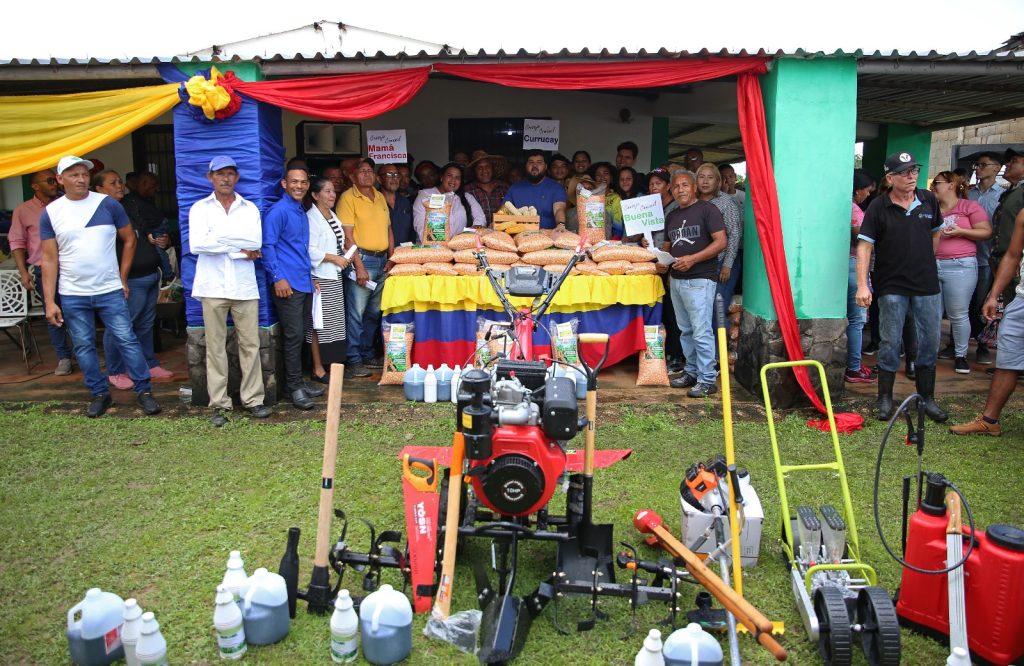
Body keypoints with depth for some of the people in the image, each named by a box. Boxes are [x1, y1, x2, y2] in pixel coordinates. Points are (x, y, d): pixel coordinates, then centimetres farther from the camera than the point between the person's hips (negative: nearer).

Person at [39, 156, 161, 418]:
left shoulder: (108, 204, -2)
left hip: (110, 291, -1)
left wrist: (122, 278, 4)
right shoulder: (51, 213, 1)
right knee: (84, 346, 8)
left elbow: (129, 239, 8)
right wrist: (49, 301, -4)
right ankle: (99, 394, 21)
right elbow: (49, 259, 1)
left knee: (127, 340, -1)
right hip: (72, 296, 2)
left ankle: (144, 390, 8)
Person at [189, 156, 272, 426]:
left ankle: (253, 399, 12)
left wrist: (219, 239, -10)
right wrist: (239, 248, -8)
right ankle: (219, 404, 9)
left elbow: (256, 242, -7)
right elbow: (196, 245, -10)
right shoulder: (200, 208, 6)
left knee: (250, 344, 2)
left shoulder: (250, 208, 9)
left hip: (245, 286, 1)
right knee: (215, 347, 2)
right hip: (213, 287, -1)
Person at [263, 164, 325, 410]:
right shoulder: (278, 211, -8)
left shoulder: (302, 212, 18)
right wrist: (278, 278, -19)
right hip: (287, 285, -8)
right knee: (294, 335, -7)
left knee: (300, 336, 12)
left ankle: (296, 381, 20)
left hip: (304, 283, 8)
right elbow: (268, 246, -13)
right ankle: (294, 386, 1)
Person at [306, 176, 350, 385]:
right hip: (320, 278, -9)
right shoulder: (311, 218, -14)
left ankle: (329, 364, 21)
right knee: (320, 323, -4)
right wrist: (334, 258, -17)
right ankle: (318, 369, 3)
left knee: (333, 322, 12)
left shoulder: (333, 216, 15)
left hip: (335, 277, 9)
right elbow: (310, 251, -22)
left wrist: (344, 257, 8)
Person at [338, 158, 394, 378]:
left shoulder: (380, 197, 15)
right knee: (356, 313, -5)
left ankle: (367, 354, 24)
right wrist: (359, 267, -17)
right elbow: (347, 236, -12)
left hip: (383, 261, 7)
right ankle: (353, 361, 2)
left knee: (374, 312, 13)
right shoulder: (348, 197, -6)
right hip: (361, 259, -7)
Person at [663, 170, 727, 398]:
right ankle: (691, 372, 25)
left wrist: (692, 259, -19)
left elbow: (720, 242, -12)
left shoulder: (707, 209, -4)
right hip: (676, 279, 8)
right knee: (685, 330, 14)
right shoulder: (671, 216, 17)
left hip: (700, 279, -8)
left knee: (701, 332, -9)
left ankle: (707, 380, -3)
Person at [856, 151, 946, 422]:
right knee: (890, 344, 3)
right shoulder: (878, 208, -8)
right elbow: (864, 246, -12)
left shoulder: (929, 200, 3)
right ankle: (885, 399, 15)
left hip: (927, 284, 4)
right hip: (892, 286, -4)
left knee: (930, 343, 8)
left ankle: (927, 398, 22)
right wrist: (862, 285, -19)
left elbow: (935, 233, 20)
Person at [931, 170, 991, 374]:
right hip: (931, 266, 4)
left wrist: (960, 231, -13)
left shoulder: (970, 207, 1)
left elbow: (987, 232, -3)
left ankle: (960, 355, 13)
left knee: (958, 315, 0)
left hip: (960, 267, -4)